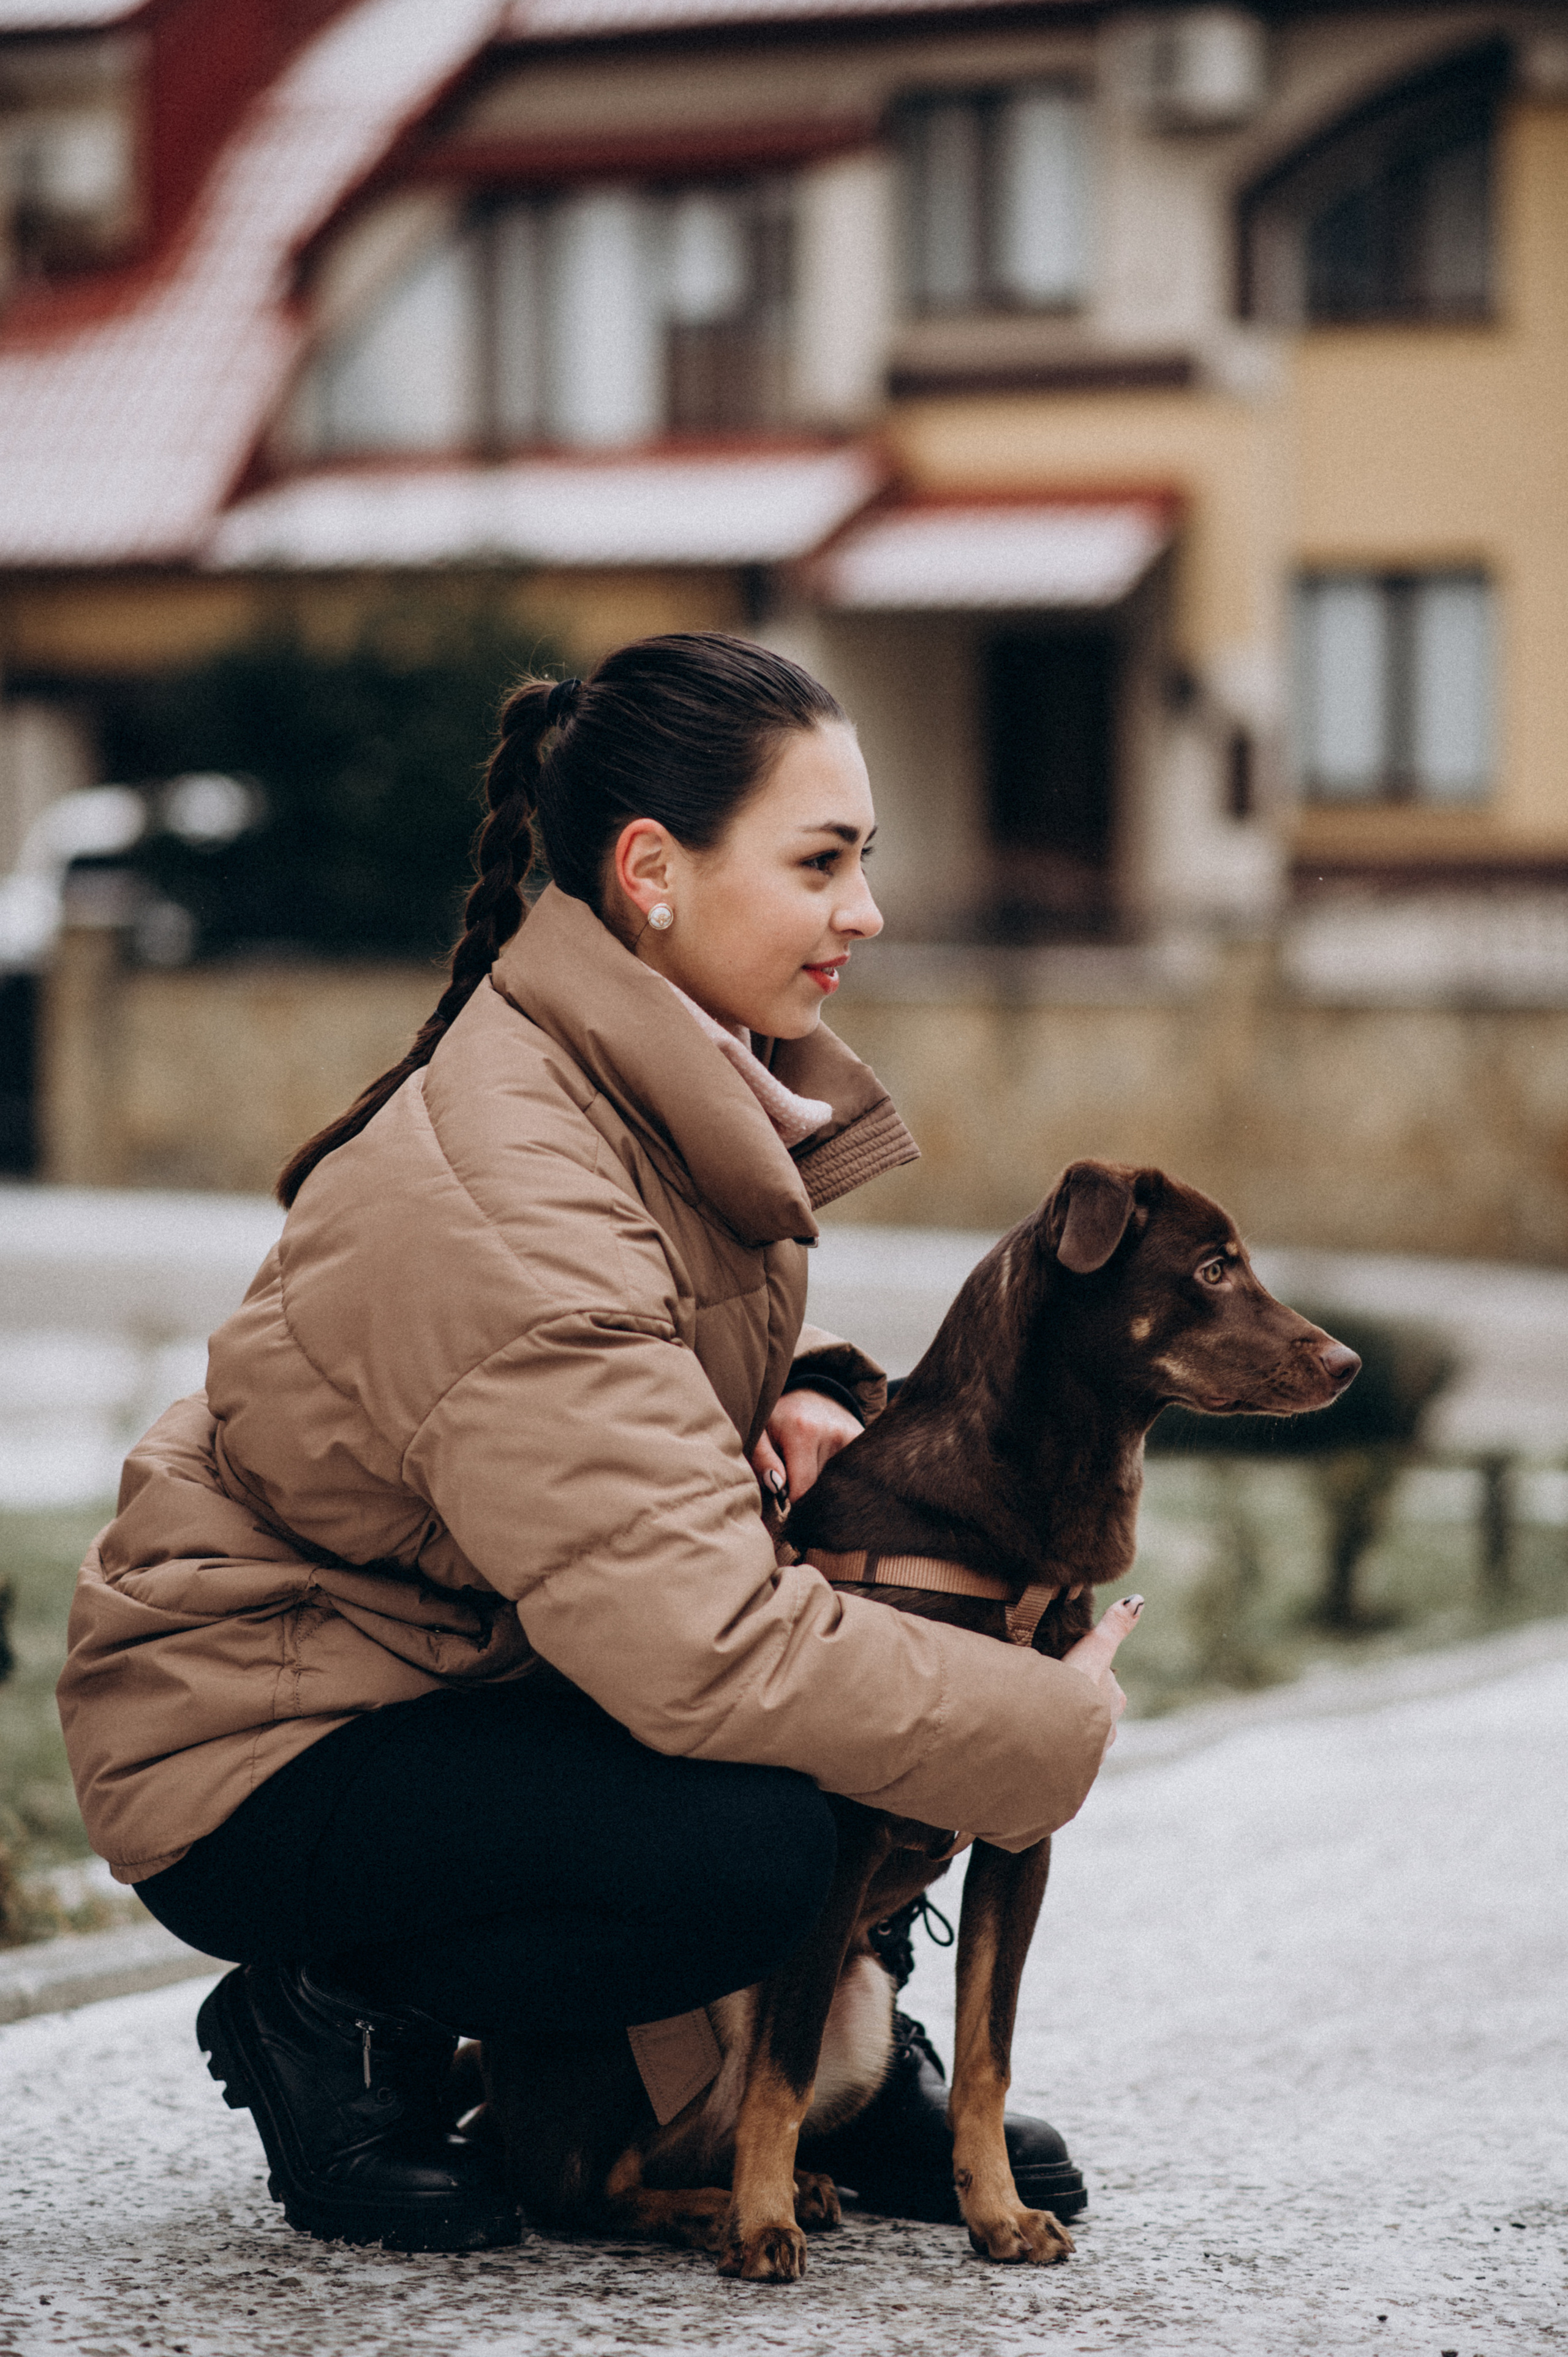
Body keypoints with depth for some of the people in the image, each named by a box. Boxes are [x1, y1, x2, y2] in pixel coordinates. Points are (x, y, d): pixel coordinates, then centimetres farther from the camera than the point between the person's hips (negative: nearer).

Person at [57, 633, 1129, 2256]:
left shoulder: (687, 1088, -1)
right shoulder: (502, 1205, -31)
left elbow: (677, 1371, 17)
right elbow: (707, 1649, -37)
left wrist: (798, 1399, -8)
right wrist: (1062, 1726, -26)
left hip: (465, 1666, 9)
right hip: (257, 1744, -9)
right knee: (746, 1847, -30)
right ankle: (329, 2025, -6)